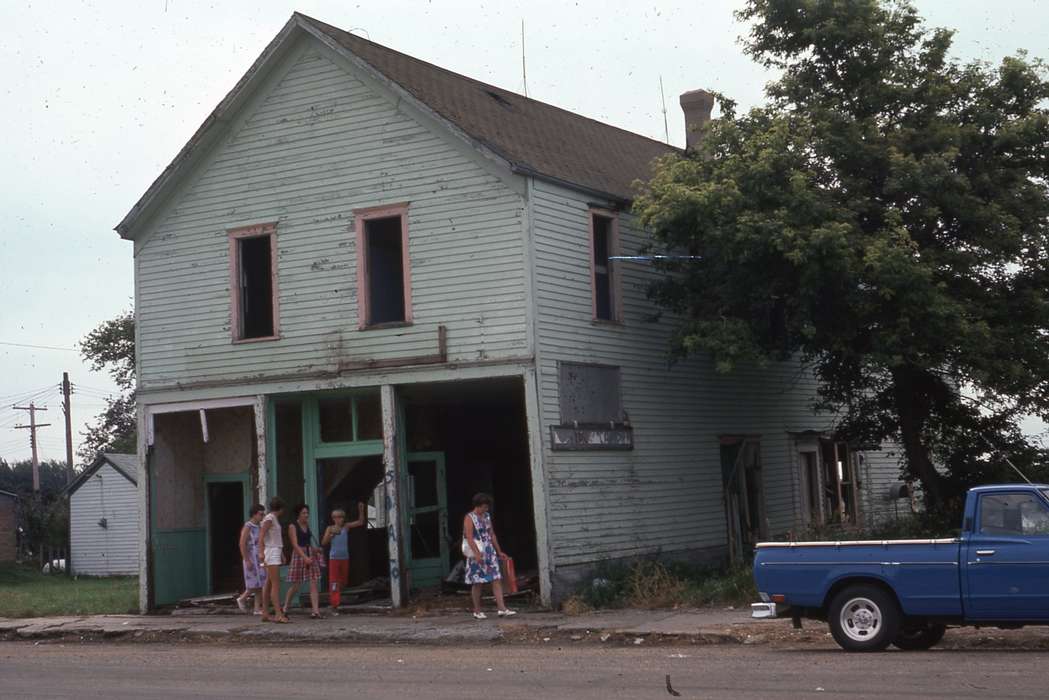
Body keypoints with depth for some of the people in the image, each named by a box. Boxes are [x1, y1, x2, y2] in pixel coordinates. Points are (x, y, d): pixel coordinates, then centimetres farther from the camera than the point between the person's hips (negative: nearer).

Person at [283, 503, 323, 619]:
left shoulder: (307, 525, 13)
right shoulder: (293, 527, -6)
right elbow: (295, 544, -15)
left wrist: (315, 549, 6)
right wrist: (305, 557, -25)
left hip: (311, 556, 5)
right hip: (299, 555, -5)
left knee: (314, 584, -5)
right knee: (295, 586, 1)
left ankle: (315, 611, -9)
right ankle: (285, 608, 20)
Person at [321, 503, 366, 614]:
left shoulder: (346, 527, 5)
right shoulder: (330, 528, -1)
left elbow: (360, 522, 2)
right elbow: (323, 543, -6)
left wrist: (361, 510, -9)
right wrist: (331, 534, -19)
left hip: (345, 557, 4)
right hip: (334, 558, -4)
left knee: (343, 581, 11)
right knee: (334, 582, -8)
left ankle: (335, 601, 26)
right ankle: (334, 605, -11)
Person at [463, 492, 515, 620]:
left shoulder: (487, 516, 13)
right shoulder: (469, 518, -8)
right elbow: (469, 538, -17)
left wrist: (499, 552, 18)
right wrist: (477, 554, -27)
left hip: (490, 553, 6)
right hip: (477, 555, -6)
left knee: (497, 579, -3)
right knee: (477, 583, 0)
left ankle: (502, 609, -6)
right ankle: (477, 611, 9)